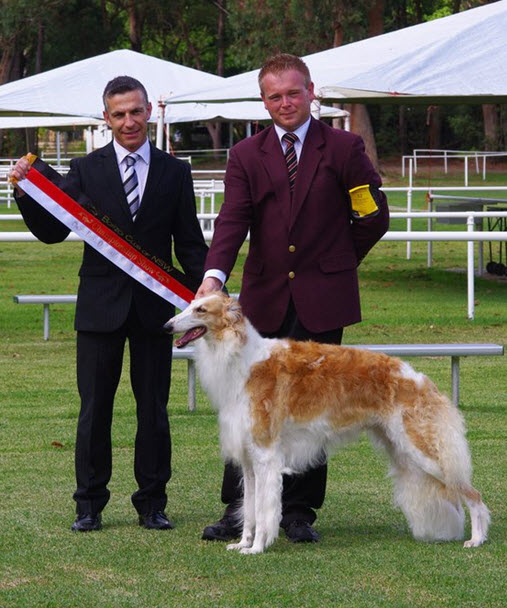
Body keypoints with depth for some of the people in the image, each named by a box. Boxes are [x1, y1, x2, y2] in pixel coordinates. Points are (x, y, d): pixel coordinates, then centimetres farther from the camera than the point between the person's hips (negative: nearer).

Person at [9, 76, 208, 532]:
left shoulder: (174, 173, 6)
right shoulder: (86, 170, 3)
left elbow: (190, 244, 7)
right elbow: (52, 232, -2)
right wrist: (26, 191, -17)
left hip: (154, 307, 1)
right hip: (101, 306, -1)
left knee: (153, 410, 6)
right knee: (94, 409, 3)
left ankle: (152, 503, 16)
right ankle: (90, 505, 11)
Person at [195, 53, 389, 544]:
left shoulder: (343, 148, 3)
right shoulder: (246, 156, 7)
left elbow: (374, 216, 9)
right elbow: (232, 220, -6)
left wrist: (338, 261, 11)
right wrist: (214, 276, -22)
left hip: (322, 300, -1)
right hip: (264, 300, 1)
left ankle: (299, 512, 10)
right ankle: (238, 511, 7)